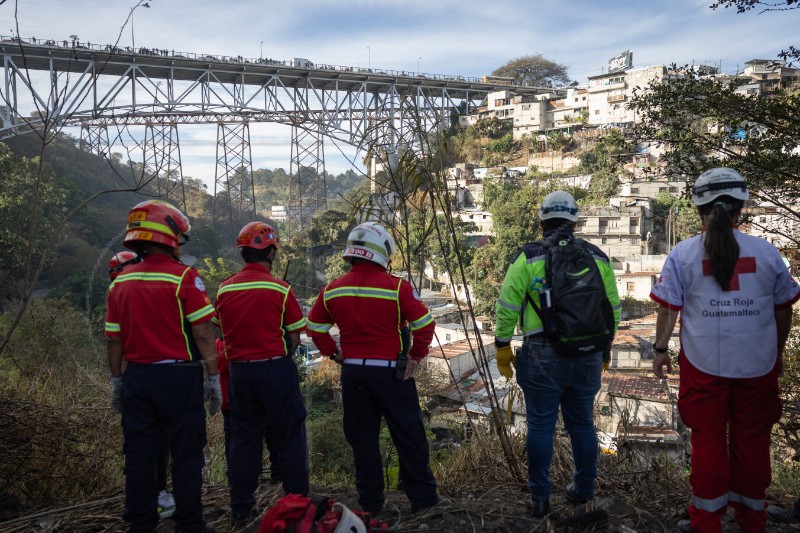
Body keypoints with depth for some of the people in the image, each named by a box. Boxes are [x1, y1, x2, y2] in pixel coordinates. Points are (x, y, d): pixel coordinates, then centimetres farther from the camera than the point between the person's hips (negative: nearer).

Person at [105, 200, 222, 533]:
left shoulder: (121, 282, 5)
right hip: (179, 377, -5)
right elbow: (203, 334, -13)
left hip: (137, 377, 5)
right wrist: (213, 377, -6)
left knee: (139, 455, 14)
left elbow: (114, 340, 8)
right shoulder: (184, 278, -12)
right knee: (186, 455, 7)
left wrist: (117, 382, 18)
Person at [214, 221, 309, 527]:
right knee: (290, 436, 9)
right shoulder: (280, 289, -10)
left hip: (240, 371, 4)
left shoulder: (224, 290, 1)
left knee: (244, 437, 15)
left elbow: (223, 333, 10)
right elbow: (294, 338, -7)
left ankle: (241, 510, 23)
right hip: (276, 369, -4)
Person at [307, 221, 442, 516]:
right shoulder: (397, 287, -12)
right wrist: (416, 356, -2)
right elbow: (425, 324, -13)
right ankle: (423, 499, 17)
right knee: (409, 436, 8)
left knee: (362, 438, 14)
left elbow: (315, 326, 10)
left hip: (352, 372, 4)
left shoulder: (332, 289, 2)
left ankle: (370, 502, 24)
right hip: (391, 372, -4)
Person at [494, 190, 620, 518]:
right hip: (588, 356, 4)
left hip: (543, 355, -3)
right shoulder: (598, 257, 9)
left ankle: (540, 499, 13)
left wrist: (502, 347, 3)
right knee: (582, 423, 16)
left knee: (540, 426, 5)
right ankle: (583, 489, 29)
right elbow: (613, 309, 13)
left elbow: (507, 306, -7)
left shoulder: (528, 257, -4)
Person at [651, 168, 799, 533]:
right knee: (752, 441, 15)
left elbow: (668, 308, -7)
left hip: (704, 365, -1)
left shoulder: (683, 254, -7)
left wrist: (661, 349, 5)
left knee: (708, 441, 11)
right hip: (758, 365, 1)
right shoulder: (767, 252, -2)